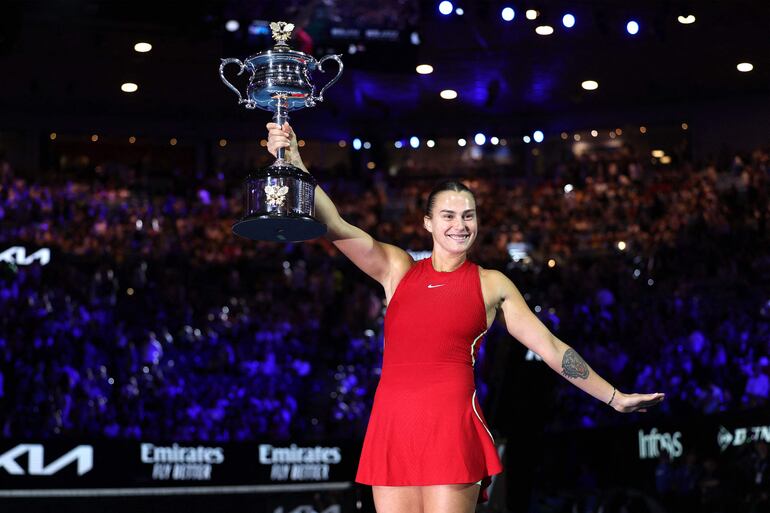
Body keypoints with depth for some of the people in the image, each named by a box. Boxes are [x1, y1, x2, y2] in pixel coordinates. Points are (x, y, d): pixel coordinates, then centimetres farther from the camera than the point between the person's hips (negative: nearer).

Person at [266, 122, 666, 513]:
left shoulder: (492, 285, 10)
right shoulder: (397, 269, 12)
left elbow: (552, 349, 13)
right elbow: (335, 227, 1)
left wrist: (615, 398, 14)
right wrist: (294, 164, -12)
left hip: (452, 427, -2)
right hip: (392, 424, 2)